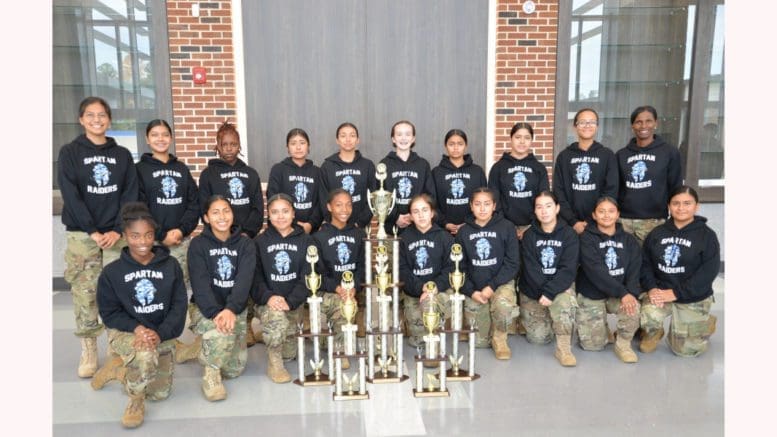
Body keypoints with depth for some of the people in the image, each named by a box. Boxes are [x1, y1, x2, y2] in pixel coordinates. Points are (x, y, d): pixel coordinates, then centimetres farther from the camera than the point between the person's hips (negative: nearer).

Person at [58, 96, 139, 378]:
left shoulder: (122, 155, 9)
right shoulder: (70, 153, 4)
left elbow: (131, 194, 2)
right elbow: (70, 195, -5)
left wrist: (118, 230, -10)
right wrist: (92, 231, -13)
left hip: (116, 234, 1)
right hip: (81, 235, -1)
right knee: (84, 293, -1)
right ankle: (88, 350, 9)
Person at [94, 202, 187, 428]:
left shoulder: (171, 266, -5)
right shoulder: (111, 272, -8)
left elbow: (179, 306, -7)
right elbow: (109, 313, -5)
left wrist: (160, 334, -22)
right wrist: (137, 328, -23)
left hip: (162, 334, 3)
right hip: (125, 332, -3)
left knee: (160, 393, 3)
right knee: (146, 355, -37)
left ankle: (123, 368, 30)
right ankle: (135, 400, -5)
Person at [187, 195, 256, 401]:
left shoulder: (245, 244, 0)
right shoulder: (198, 244, -5)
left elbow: (244, 281, -15)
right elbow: (200, 283, -15)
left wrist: (231, 309, -32)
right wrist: (215, 313, -31)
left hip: (235, 310, 3)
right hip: (204, 308, -3)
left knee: (234, 370, 2)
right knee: (222, 334, -36)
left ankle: (209, 352, 34)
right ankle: (210, 371, -7)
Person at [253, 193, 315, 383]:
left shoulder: (305, 241, 4)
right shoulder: (259, 242, 4)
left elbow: (307, 276, -3)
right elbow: (255, 277, -3)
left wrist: (290, 301, -18)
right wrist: (268, 297, -23)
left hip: (295, 303, 2)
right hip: (268, 302, -1)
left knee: (290, 354, -2)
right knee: (276, 318, -35)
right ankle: (273, 361, -10)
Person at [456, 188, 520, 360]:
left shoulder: (506, 227, -5)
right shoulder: (463, 232, 2)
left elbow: (512, 263, -8)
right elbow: (459, 267, 3)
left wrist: (492, 286, -17)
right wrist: (471, 291, -10)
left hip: (501, 282, -2)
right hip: (474, 288, 2)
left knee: (502, 304, -36)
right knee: (479, 342, -1)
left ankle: (500, 338, -5)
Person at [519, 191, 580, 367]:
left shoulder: (568, 234, -4)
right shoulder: (529, 236, -1)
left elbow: (569, 269, -15)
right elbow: (530, 268, -11)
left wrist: (550, 292, -27)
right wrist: (542, 292, -25)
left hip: (559, 287, -1)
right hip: (532, 291, 1)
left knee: (565, 299, -36)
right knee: (538, 338, -7)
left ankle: (563, 347, -21)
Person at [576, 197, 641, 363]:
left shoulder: (629, 240, 3)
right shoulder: (587, 238, -10)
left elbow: (634, 270, -7)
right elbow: (595, 271, -23)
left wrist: (631, 293, -27)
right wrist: (622, 292, -31)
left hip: (621, 294, 3)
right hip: (591, 295, -3)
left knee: (633, 308, -31)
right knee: (594, 344, -8)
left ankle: (623, 344, -4)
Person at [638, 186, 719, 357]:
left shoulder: (707, 235, -8)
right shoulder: (657, 233, 4)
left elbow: (709, 271, -16)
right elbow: (645, 262, 2)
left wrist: (676, 292, -21)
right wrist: (651, 287, -16)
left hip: (693, 298, -2)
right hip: (660, 290, 2)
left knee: (684, 349, 3)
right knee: (647, 318, -29)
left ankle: (705, 323, 34)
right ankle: (654, 332, 9)